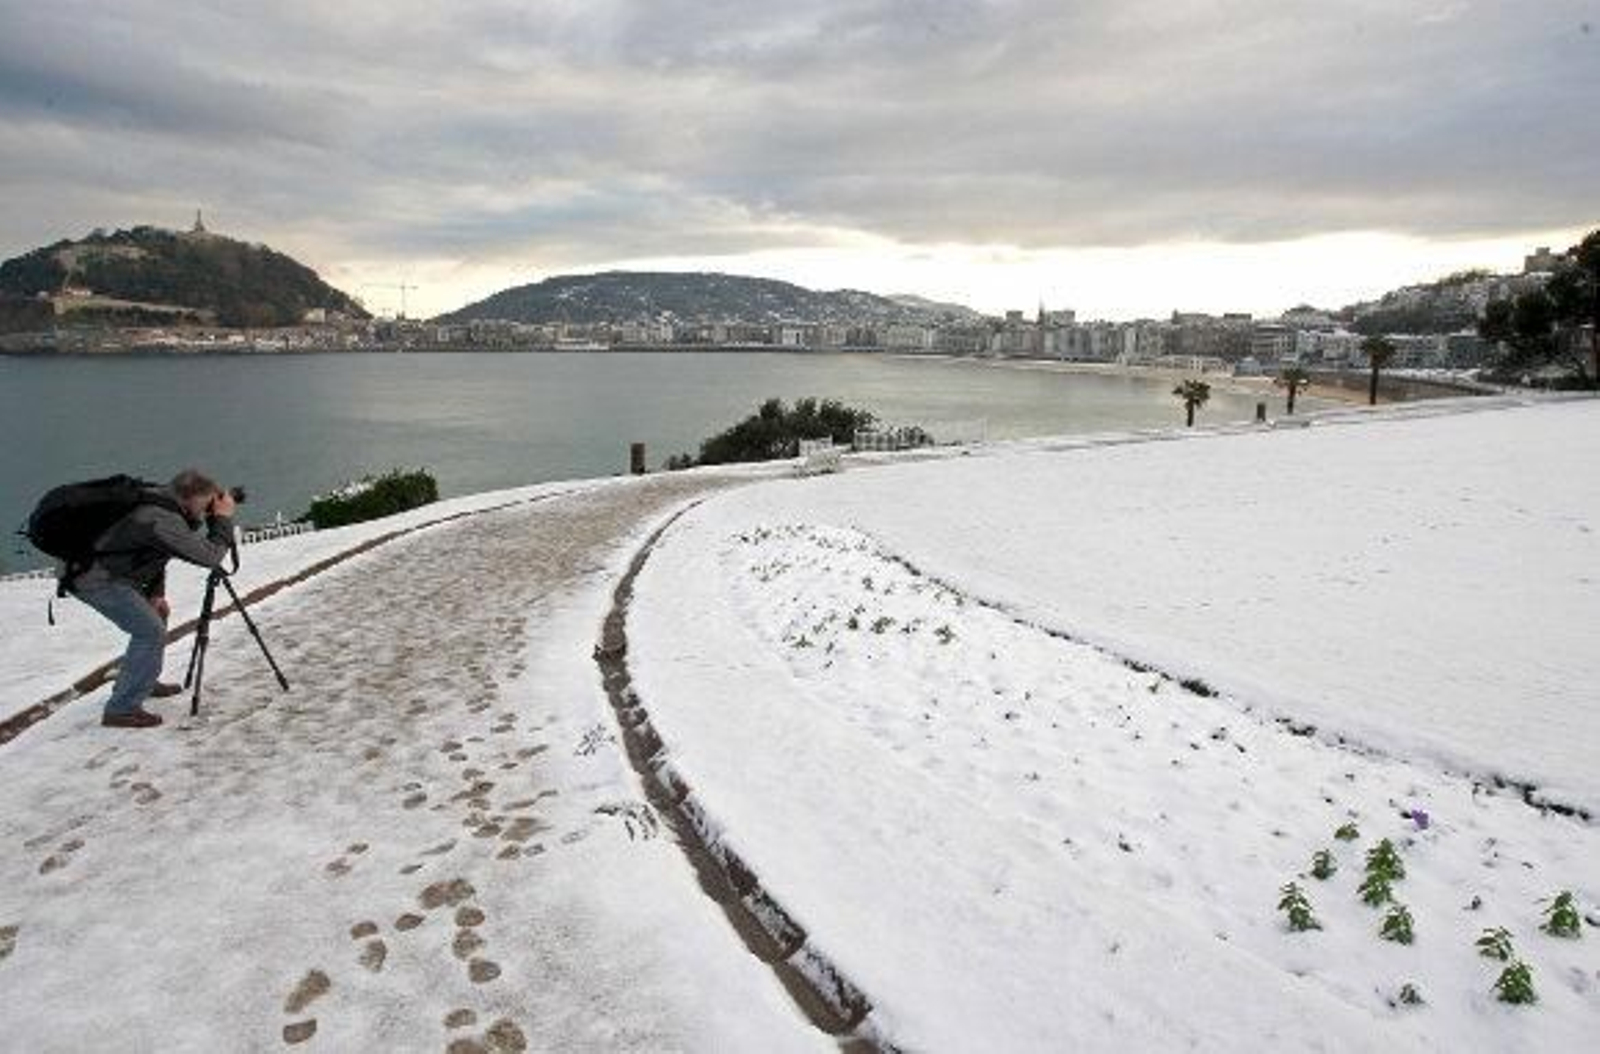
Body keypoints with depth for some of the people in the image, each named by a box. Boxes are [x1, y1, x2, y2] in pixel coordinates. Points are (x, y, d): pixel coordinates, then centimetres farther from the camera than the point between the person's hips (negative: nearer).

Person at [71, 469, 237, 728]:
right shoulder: (163, 521, -26)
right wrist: (224, 519, -13)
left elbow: (156, 555, 17)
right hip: (95, 577, -10)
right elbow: (209, 556, -23)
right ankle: (122, 710, -8)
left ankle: (143, 682, 37)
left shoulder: (160, 507, 5)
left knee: (156, 616, 22)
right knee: (151, 633, -14)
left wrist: (156, 594, 12)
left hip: (107, 571, 10)